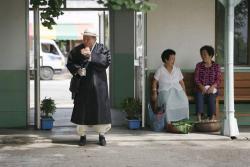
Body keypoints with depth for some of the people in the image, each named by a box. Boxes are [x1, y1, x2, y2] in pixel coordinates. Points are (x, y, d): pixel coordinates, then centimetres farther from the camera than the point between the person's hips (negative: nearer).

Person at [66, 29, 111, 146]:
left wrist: (91, 56, -20)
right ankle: (82, 135, 12)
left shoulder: (102, 49, 2)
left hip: (98, 85, -1)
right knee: (82, 109, 1)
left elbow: (106, 61, -14)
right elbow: (70, 63, 5)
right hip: (82, 85, 1)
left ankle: (101, 135, 13)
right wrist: (77, 70, -14)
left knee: (100, 108, 1)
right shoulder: (77, 50, 7)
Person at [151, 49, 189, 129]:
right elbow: (155, 82, 6)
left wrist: (184, 92, 6)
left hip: (177, 90, 3)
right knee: (167, 101, -39)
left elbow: (181, 82, 19)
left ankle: (183, 121, -29)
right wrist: (154, 93, -7)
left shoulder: (177, 70, 16)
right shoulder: (160, 70, 5)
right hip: (165, 90, -3)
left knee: (184, 100, -32)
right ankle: (168, 122, -38)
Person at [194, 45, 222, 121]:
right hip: (201, 88, 1)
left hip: (212, 89, -1)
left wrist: (212, 87, -18)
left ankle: (212, 119, -40)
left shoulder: (216, 66, 7)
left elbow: (218, 80, 1)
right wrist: (202, 87, -16)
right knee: (199, 95, -33)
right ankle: (199, 119, -42)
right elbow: (196, 79, 3)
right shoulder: (199, 65, 10)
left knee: (211, 96, -34)